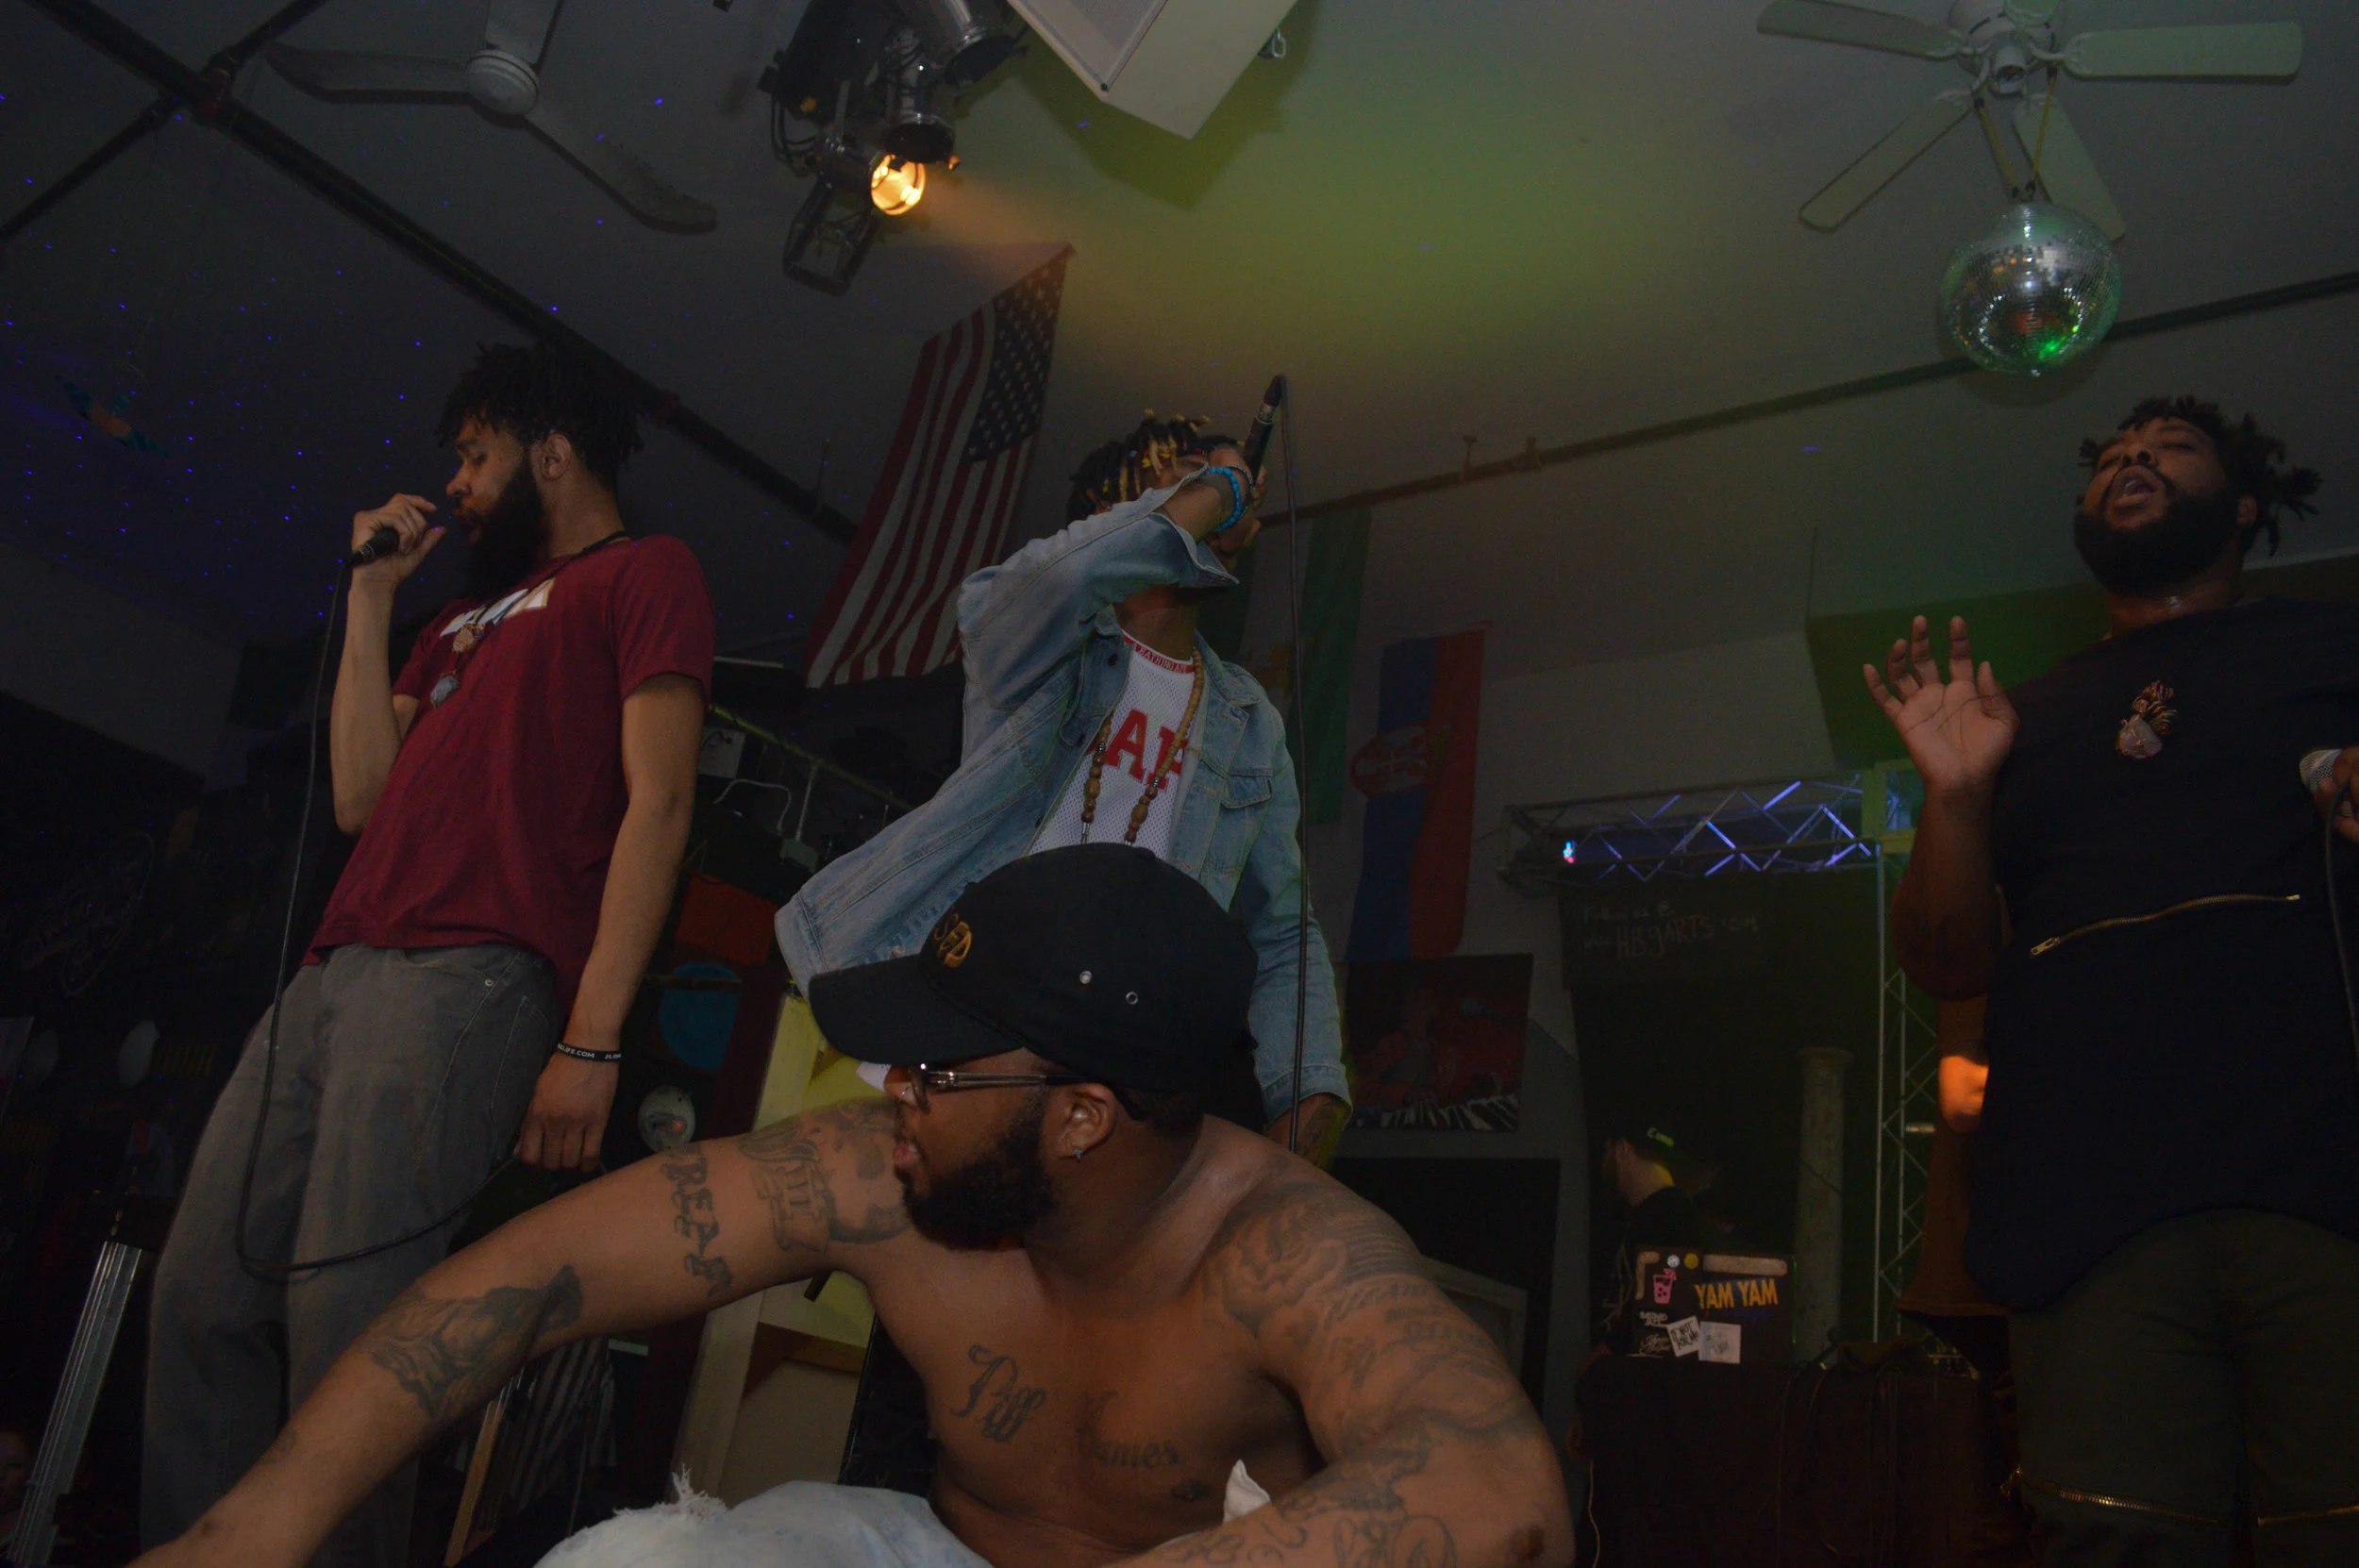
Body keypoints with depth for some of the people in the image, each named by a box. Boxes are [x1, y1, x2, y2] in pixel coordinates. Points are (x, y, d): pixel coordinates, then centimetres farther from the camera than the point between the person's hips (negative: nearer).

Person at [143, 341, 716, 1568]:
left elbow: (657, 806, -7)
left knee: (342, 1323, -13)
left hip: (467, 980, -8)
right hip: (333, 975, 8)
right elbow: (362, 797, 20)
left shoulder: (644, 572, 6)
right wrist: (373, 592, 22)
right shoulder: (467, 615, 31)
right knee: (200, 1297, 5)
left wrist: (591, 1041, -16)